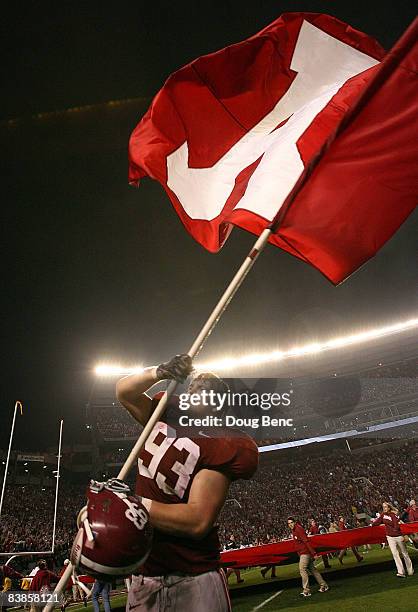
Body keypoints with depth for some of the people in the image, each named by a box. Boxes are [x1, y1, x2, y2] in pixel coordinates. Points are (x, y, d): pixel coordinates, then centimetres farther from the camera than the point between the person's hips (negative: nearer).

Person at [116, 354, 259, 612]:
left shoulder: (223, 446, -16)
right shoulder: (168, 413, 4)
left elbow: (198, 521, -22)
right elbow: (124, 392, 12)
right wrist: (157, 373, -8)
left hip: (194, 578, -5)